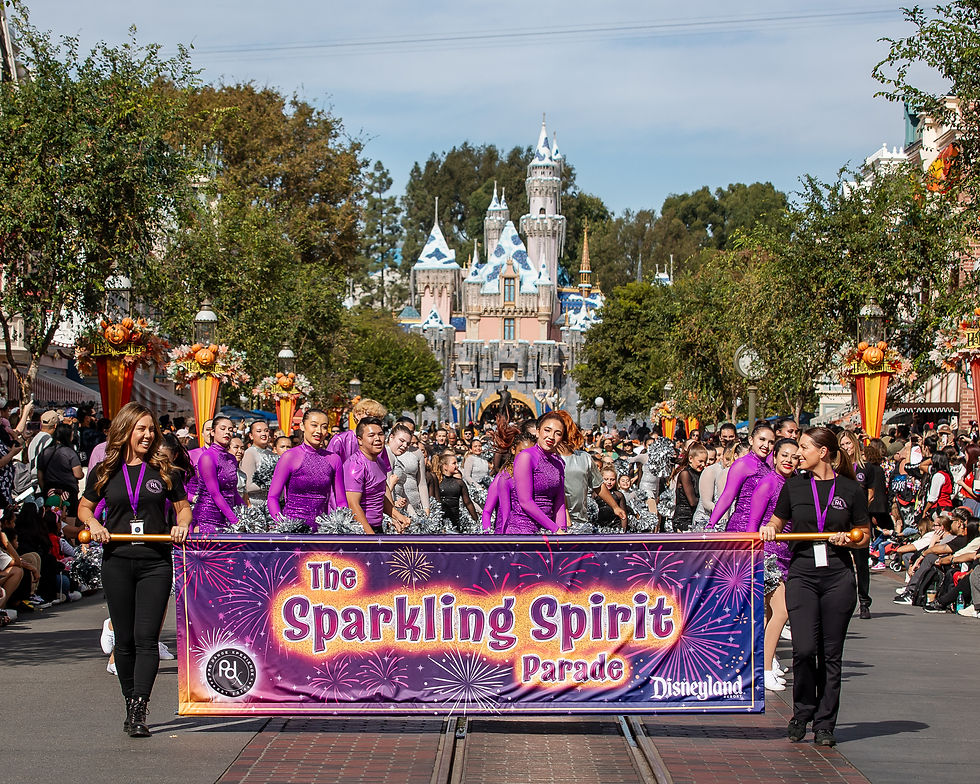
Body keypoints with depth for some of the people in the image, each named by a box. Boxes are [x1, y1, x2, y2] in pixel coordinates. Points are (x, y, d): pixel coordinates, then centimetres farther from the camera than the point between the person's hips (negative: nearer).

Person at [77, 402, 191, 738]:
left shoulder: (164, 471, 5)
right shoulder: (106, 472, 7)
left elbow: (183, 507, 15)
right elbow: (84, 506, 18)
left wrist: (181, 525, -7)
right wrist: (94, 525, -2)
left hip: (156, 562, -1)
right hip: (117, 562, 2)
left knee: (146, 637, -10)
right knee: (124, 640, 8)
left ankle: (138, 711, -14)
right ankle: (130, 706, 20)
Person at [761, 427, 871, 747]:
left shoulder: (851, 489, 2)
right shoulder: (793, 486, 7)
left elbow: (865, 536, 11)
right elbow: (777, 522, 18)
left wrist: (848, 540, -10)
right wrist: (769, 530, -4)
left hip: (838, 576, -1)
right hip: (802, 573, 1)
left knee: (830, 654, 3)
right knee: (804, 648, -12)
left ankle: (824, 724, 14)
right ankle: (802, 713, 10)